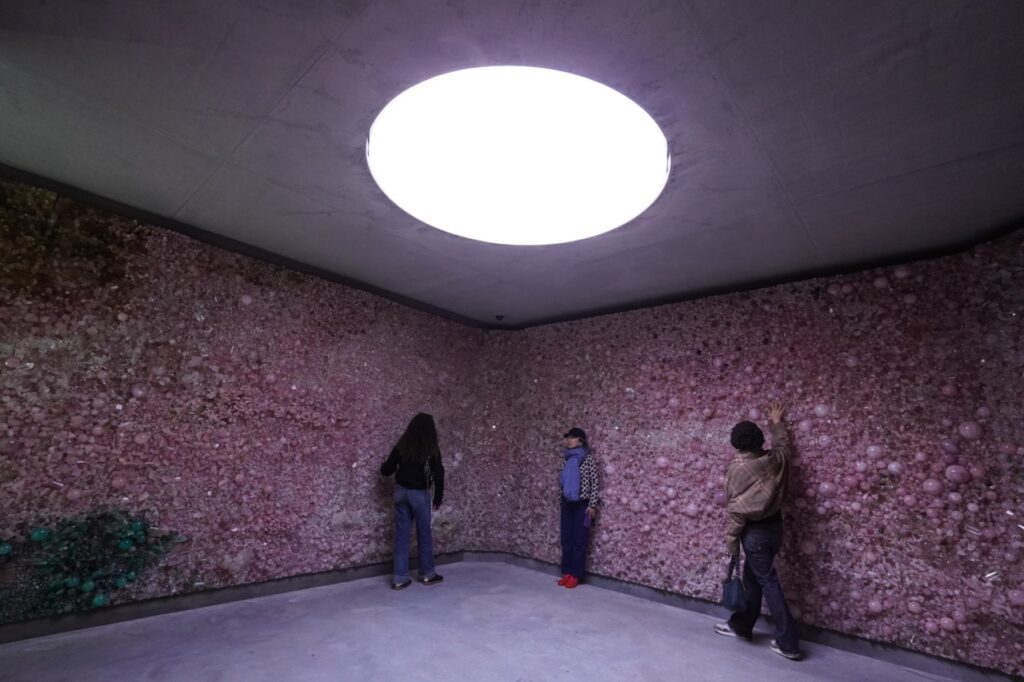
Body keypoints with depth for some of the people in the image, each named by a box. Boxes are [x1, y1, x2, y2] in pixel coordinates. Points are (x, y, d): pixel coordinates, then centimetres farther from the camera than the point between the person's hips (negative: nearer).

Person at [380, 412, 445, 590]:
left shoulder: (402, 445, -2)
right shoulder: (431, 449, -10)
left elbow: (386, 470, 2)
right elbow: (438, 474, -10)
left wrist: (384, 467, 26)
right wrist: (438, 497, 2)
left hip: (401, 491, 3)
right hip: (420, 493, -3)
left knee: (401, 534, 9)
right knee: (424, 533, 11)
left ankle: (400, 578, 13)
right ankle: (427, 574, 23)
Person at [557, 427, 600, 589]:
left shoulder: (588, 459, -10)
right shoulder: (566, 459, 6)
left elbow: (594, 484, -10)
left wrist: (592, 505, -13)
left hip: (581, 504, -5)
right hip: (567, 504, 6)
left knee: (579, 540, 2)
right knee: (566, 539, 9)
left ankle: (575, 575, 11)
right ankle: (567, 572, 20)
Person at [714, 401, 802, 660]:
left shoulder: (737, 468, -17)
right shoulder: (774, 459, -2)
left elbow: (736, 510, -16)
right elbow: (783, 444, 23)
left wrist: (732, 544, -8)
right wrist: (777, 423, 39)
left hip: (754, 532, -7)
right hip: (774, 527, 7)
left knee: (768, 583, 4)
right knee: (751, 577, 19)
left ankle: (788, 643, 11)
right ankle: (741, 625, 32)